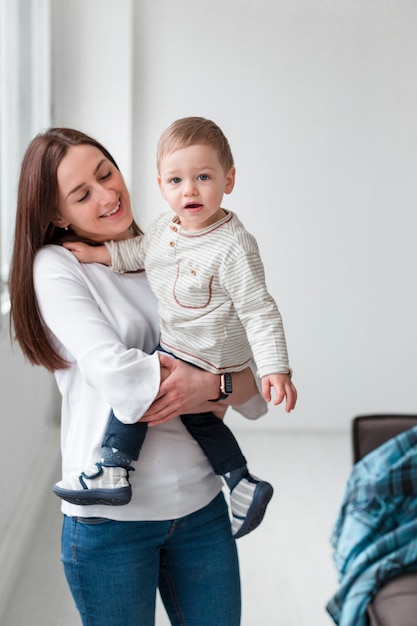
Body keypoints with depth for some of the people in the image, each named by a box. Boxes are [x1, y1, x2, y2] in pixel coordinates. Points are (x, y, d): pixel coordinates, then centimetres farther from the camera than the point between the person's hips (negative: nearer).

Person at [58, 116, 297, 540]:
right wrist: (98, 253, 6)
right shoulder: (166, 227, 0)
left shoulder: (233, 247, -24)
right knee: (195, 414, 21)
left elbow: (259, 312, -24)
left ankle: (110, 471, -8)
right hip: (175, 347, 9)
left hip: (206, 361, -9)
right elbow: (138, 252, 21)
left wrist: (275, 369, -31)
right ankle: (243, 484, 31)